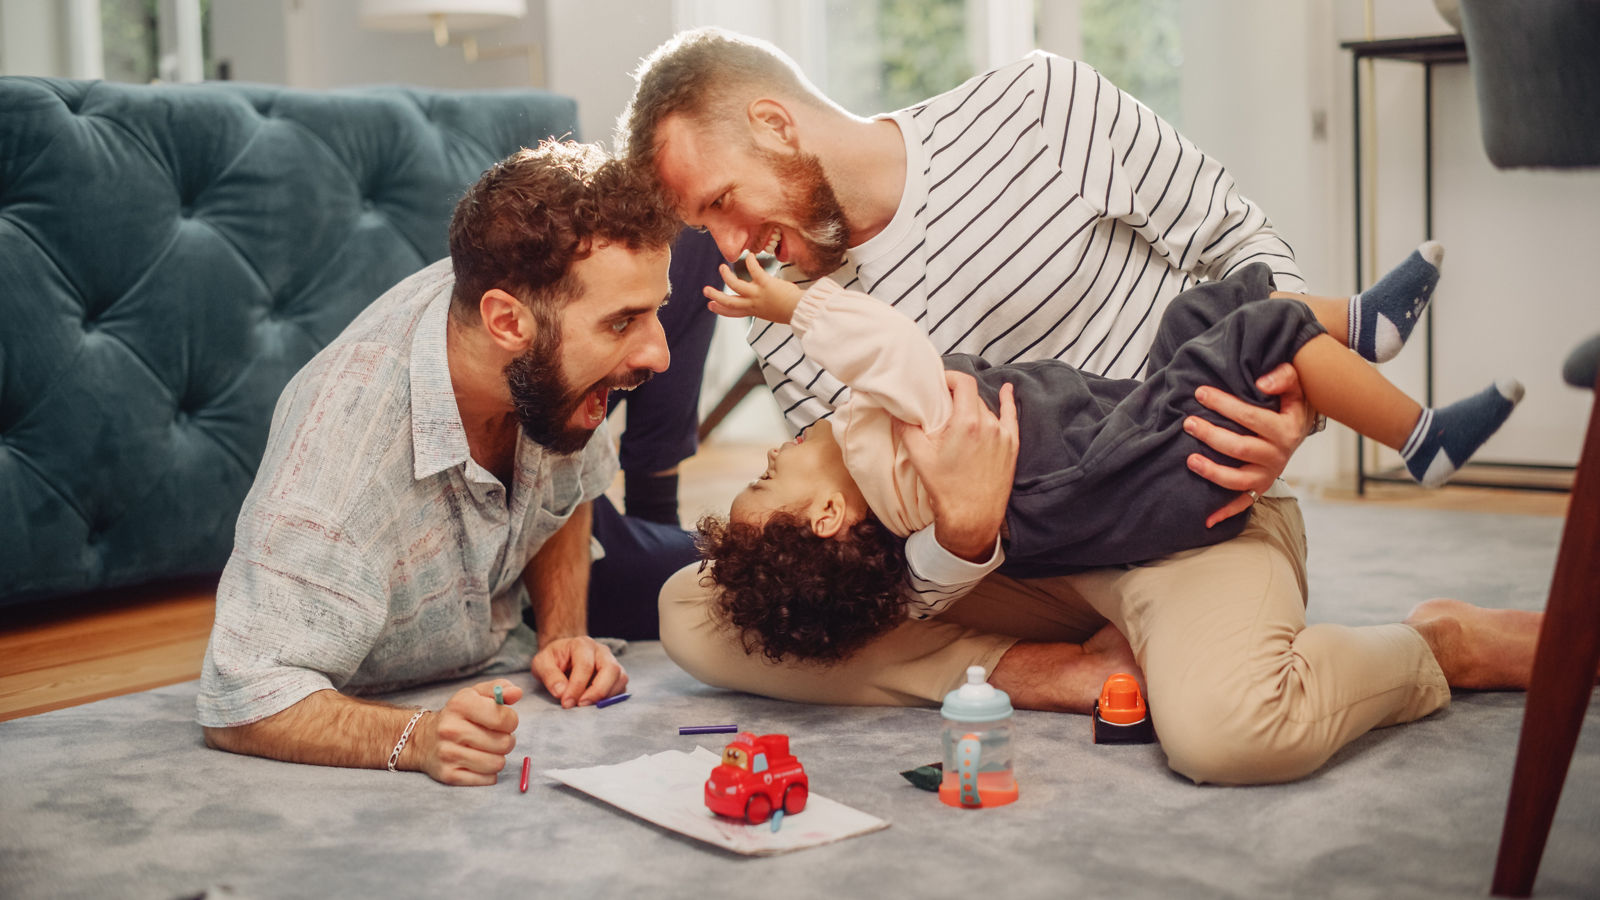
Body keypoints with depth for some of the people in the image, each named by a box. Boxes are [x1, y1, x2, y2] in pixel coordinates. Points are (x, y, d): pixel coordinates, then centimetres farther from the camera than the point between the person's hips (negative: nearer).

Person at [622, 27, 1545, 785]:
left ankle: (1449, 645, -4)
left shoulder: (1041, 104, -9)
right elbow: (901, 581, -6)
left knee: (1225, 726, -39)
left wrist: (1292, 390, -19)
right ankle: (1070, 672, -14)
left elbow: (1240, 238, 1)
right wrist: (962, 537, -31)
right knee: (696, 611, -12)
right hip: (1010, 562, 4)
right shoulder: (792, 331, -2)